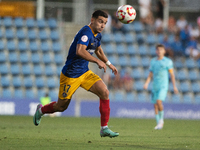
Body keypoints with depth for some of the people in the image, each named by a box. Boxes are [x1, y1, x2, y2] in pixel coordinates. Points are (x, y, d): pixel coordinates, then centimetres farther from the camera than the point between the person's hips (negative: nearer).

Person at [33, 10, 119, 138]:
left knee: (104, 92, -13)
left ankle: (104, 128, -9)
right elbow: (80, 51, -39)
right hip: (70, 74, -8)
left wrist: (109, 63, 26)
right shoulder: (86, 32, -23)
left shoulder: (97, 35, 7)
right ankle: (41, 110, 40)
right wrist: (98, 61, -38)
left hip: (85, 72, 8)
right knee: (61, 106, 7)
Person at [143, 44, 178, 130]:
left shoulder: (168, 61, 0)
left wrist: (174, 86, 1)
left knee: (159, 101, -23)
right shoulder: (153, 61, 12)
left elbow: (172, 74, 3)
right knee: (155, 105, 2)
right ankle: (158, 124, 11)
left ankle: (161, 120, -5)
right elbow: (150, 74, 17)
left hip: (163, 86, -5)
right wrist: (146, 83, 2)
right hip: (155, 86, 5)